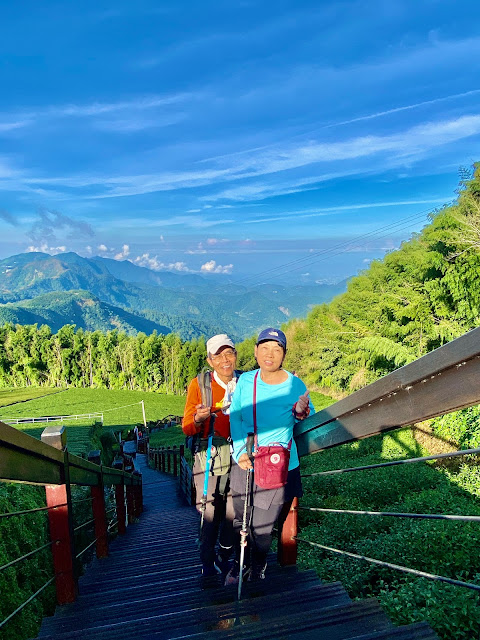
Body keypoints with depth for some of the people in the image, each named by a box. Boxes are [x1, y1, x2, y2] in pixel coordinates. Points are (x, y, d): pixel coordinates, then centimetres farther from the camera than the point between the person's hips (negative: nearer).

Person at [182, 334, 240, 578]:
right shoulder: (199, 384, -6)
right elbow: (187, 429, -3)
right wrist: (198, 419, -25)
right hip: (209, 455, -2)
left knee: (235, 511, 10)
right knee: (210, 512, 1)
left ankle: (225, 556, 34)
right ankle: (208, 564, 23)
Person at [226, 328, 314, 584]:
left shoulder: (295, 386, -12)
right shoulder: (245, 381, -6)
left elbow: (309, 420, 3)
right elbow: (235, 418, -3)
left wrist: (302, 413, -20)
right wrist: (240, 451, -15)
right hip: (243, 465, 3)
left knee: (262, 526, 11)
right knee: (240, 520, 19)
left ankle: (258, 568, 42)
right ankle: (240, 563, 48)